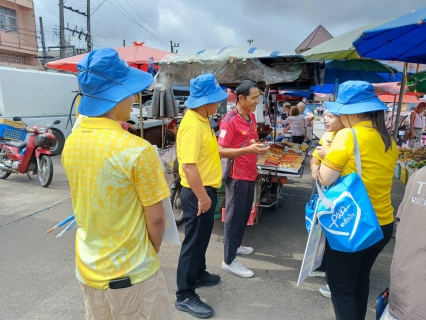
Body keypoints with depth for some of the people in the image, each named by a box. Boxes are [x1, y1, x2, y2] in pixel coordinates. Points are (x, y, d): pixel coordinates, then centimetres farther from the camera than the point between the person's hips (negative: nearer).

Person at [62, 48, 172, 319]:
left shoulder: (72, 143, -4)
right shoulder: (137, 150, -25)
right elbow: (155, 218, -17)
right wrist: (153, 251, 1)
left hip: (87, 269, 7)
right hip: (131, 274, -6)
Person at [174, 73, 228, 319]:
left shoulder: (201, 119, 8)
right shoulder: (192, 125, -24)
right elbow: (189, 165, -30)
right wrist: (202, 197, -24)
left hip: (207, 189, 10)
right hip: (197, 193, -10)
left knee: (202, 237, 23)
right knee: (194, 241, 2)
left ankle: (198, 274, 44)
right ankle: (185, 295, 18)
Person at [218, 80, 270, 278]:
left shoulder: (252, 116, 9)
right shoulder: (230, 121, -19)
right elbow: (221, 151, -23)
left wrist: (259, 146, 7)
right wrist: (248, 150, -29)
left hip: (250, 174, 9)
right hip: (237, 176, -9)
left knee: (245, 214, 20)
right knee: (234, 216, 1)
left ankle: (235, 246, 38)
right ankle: (229, 260, 14)